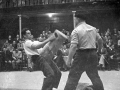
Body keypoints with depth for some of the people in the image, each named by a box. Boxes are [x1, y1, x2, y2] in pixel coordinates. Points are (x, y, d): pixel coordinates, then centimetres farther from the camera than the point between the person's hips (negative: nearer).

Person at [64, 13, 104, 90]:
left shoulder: (76, 30, -9)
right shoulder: (93, 28, 9)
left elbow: (73, 46, -18)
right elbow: (100, 40, 12)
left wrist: (69, 59, -17)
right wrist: (99, 50, 27)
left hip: (81, 54, -6)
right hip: (93, 53, 6)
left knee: (73, 77, 0)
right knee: (95, 76, 18)